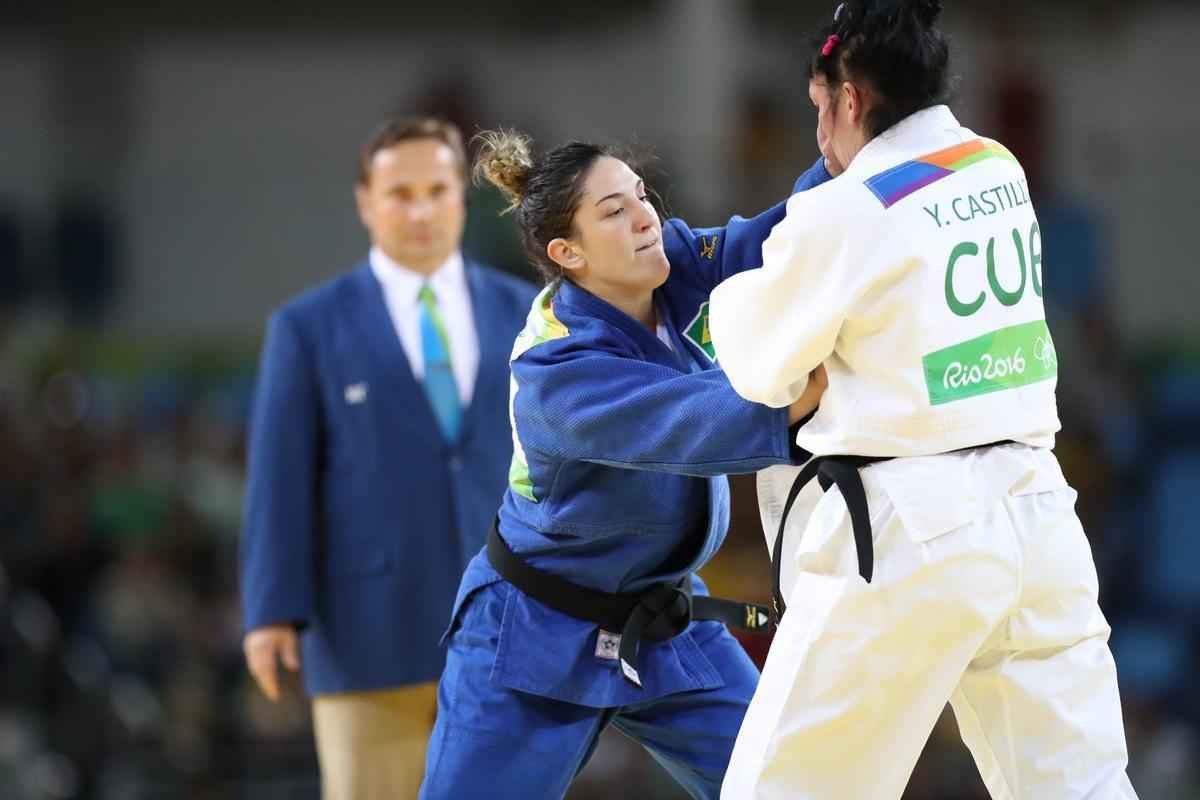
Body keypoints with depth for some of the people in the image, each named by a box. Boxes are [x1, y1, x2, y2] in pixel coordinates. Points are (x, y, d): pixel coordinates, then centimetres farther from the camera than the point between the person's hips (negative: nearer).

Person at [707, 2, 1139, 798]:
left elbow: (764, 370, 2)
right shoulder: (1000, 172, 9)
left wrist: (733, 294, 21)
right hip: (1035, 510, 7)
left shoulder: (845, 214, -11)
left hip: (916, 530, -7)